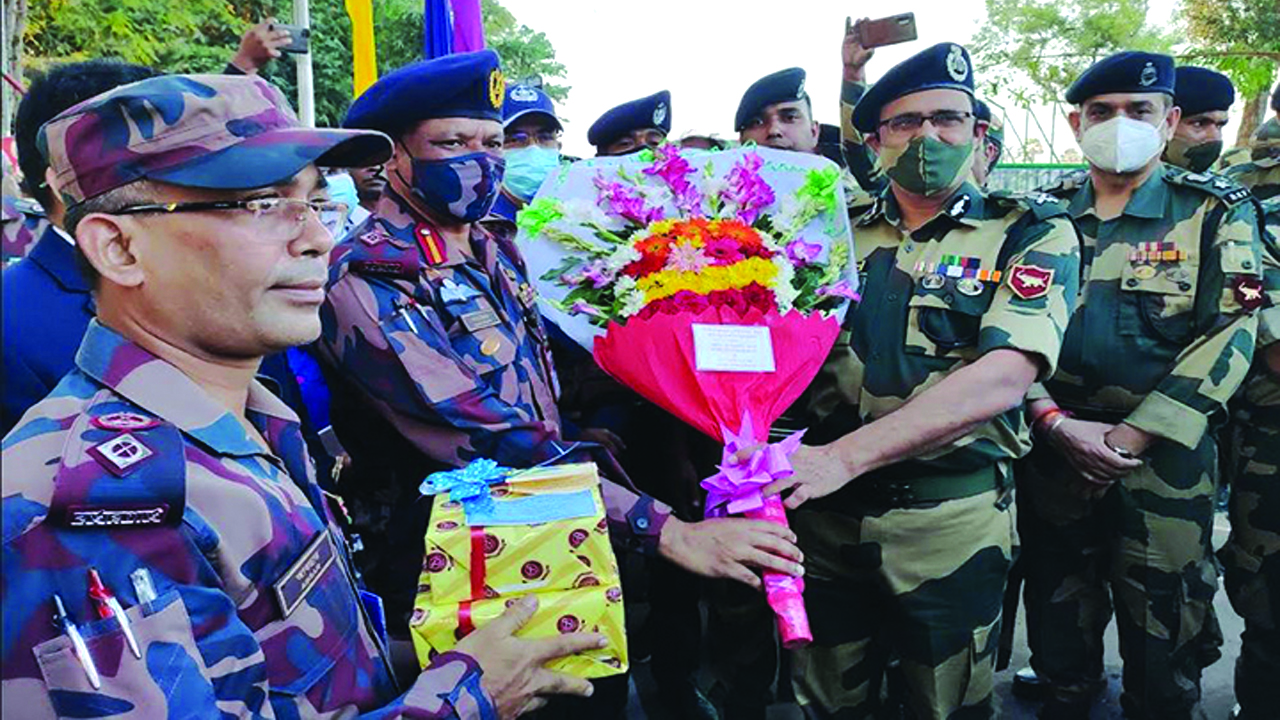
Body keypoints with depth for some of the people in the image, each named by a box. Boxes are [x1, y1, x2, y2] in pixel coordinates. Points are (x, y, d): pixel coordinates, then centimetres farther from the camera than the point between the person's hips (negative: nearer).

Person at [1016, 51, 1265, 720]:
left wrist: (1131, 436, -16)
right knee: (1059, 621, 15)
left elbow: (1229, 336, -9)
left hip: (1164, 458, -2)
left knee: (1163, 639, 9)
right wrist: (1055, 422, -14)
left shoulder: (1217, 211, 0)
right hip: (1054, 453, 2)